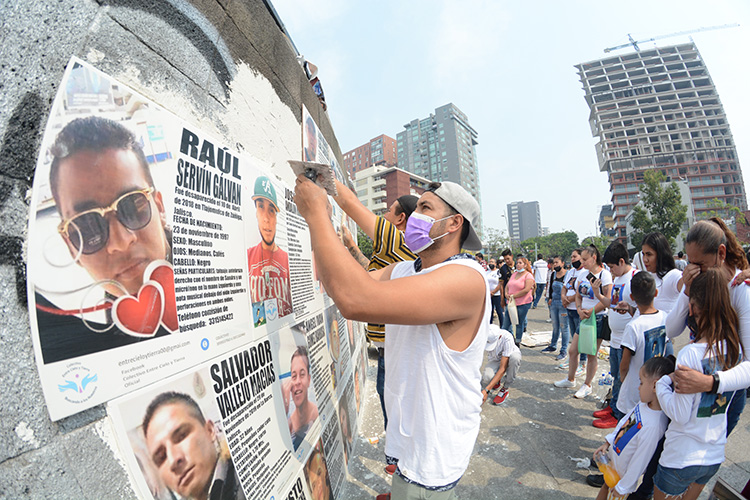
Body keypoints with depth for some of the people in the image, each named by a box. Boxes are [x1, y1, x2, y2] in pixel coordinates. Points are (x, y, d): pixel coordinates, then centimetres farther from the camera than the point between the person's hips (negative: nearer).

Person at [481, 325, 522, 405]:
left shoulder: (507, 338, -36)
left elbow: (503, 368, -36)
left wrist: (486, 390, -40)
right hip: (494, 360, 1)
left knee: (515, 357, -39)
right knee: (487, 378, -32)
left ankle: (505, 390, -18)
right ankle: (497, 381, 7)